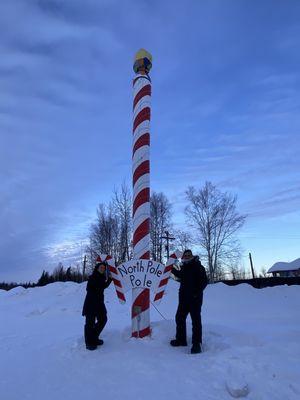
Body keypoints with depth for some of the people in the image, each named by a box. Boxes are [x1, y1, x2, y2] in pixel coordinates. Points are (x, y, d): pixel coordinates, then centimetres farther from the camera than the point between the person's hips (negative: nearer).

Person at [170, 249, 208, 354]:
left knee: (196, 320, -2)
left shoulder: (198, 267, -10)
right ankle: (181, 339, 28)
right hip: (184, 298, 8)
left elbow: (204, 281, -17)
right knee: (179, 318, 14)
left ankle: (197, 344, 8)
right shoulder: (184, 267, 11)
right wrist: (173, 270, 23)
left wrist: (197, 292, -23)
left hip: (194, 298, -8)